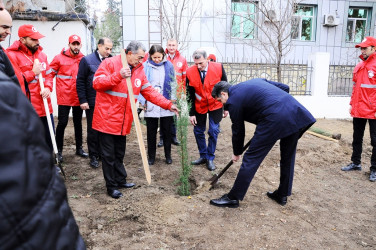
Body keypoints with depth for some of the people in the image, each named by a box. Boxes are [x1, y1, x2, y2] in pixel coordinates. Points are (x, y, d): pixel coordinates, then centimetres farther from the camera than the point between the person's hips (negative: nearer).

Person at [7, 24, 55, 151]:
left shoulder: (41, 54, 13)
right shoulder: (12, 55, -8)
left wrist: (48, 87, -2)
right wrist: (33, 73, -13)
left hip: (45, 106, 6)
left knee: (49, 137, 14)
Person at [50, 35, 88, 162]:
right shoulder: (59, 58, -3)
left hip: (78, 98, 3)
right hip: (64, 98, -3)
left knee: (78, 122, 13)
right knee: (62, 123, -2)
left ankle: (79, 148, 26)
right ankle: (59, 151, 12)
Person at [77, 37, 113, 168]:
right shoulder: (87, 60, -1)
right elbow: (80, 82, -2)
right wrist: (83, 100, -8)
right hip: (92, 103, -2)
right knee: (93, 130, 7)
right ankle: (94, 156, 19)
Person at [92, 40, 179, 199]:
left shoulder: (139, 70, 8)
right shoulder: (110, 63, -10)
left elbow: (149, 92, 7)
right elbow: (97, 83, -18)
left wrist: (168, 104, -1)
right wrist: (118, 76, -29)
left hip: (123, 121, 6)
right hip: (106, 119, -6)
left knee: (119, 153, 20)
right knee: (109, 155, 4)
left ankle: (120, 180, 35)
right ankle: (111, 186, 18)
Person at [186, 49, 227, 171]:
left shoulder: (218, 68, -17)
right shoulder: (190, 72, -14)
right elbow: (190, 95, -6)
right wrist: (191, 113, -6)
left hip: (215, 105, -2)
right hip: (199, 106, 2)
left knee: (213, 131, -4)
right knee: (198, 131, 7)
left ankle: (210, 158, 12)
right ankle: (203, 156, 25)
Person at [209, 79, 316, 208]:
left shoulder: (233, 101, 4)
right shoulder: (255, 81, 26)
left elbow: (238, 130, 11)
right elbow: (285, 87, 24)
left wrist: (237, 153, 26)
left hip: (274, 119, -8)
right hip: (296, 112, 9)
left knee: (251, 158, 1)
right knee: (288, 157, 20)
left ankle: (233, 198, 11)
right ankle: (282, 195, 36)